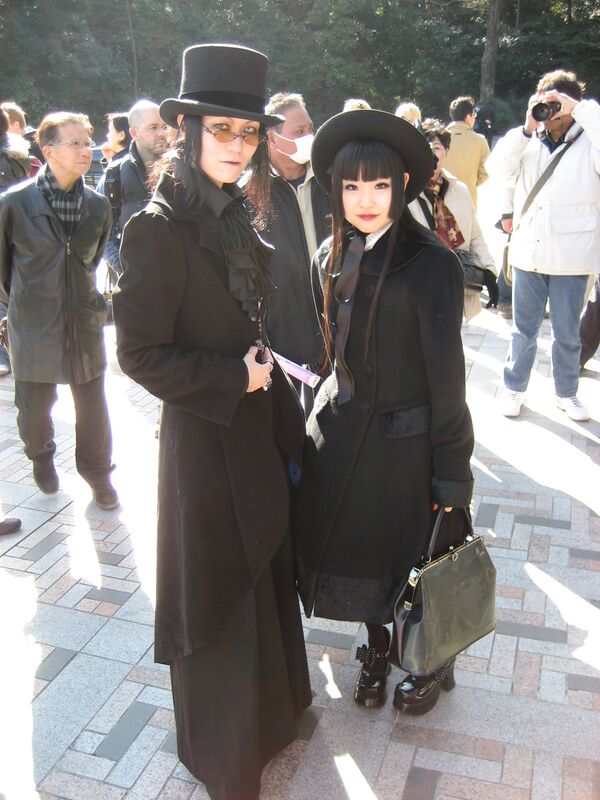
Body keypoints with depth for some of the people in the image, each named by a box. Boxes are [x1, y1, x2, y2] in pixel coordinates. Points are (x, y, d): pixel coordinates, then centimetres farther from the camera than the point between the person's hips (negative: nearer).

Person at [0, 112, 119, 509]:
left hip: (84, 318, 2)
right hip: (33, 322, -2)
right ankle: (41, 457, 41)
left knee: (92, 401, 7)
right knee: (35, 402, 12)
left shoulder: (98, 205, -2)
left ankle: (97, 471, 26)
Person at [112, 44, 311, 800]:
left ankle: (269, 706, 48)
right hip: (203, 438, -7)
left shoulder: (236, 218, 6)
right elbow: (140, 353, -18)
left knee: (264, 576, 22)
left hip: (258, 431, 8)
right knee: (217, 590, 10)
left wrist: (288, 432, 9)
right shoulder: (158, 228, -18)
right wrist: (234, 378, -17)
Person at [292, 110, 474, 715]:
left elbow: (445, 373, -16)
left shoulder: (431, 263, -17)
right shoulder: (331, 256, 2)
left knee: (412, 558, 13)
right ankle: (376, 649, 44)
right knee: (353, 549, 16)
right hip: (340, 432, 5)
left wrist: (451, 475, -14)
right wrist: (328, 411, 13)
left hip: (404, 439, -5)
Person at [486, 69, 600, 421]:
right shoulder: (530, 142, 8)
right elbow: (499, 169, -4)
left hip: (571, 259, -2)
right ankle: (515, 387, 28)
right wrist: (527, 127, -10)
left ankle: (567, 392, 28)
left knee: (567, 334, 11)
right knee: (523, 329, 13)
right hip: (528, 253, 3)